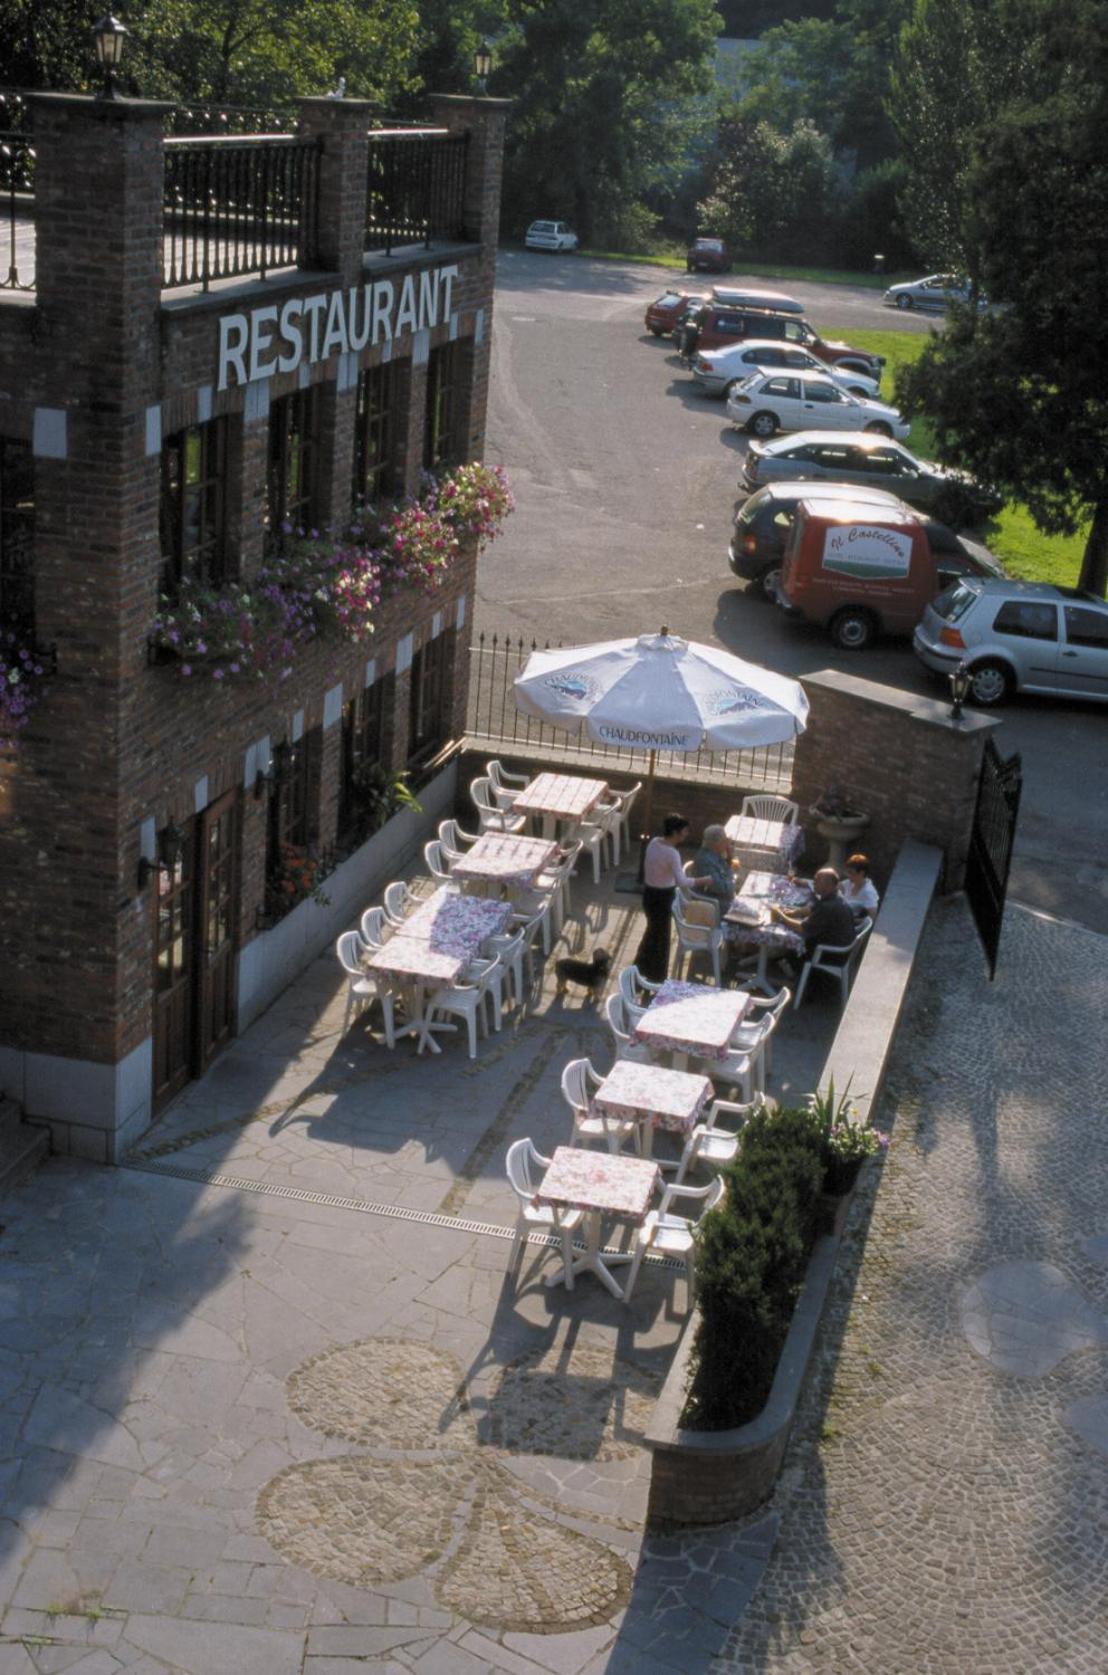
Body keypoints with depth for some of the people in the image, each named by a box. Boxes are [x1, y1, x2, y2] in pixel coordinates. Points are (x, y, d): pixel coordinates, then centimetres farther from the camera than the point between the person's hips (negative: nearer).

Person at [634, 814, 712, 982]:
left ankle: (641, 967, 42)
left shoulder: (653, 842, -2)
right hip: (662, 897, -8)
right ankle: (656, 978, 23)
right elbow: (682, 882, -32)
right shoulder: (672, 853, -26)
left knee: (652, 930, 27)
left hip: (648, 893, 8)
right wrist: (704, 880, -22)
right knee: (661, 936, 10)